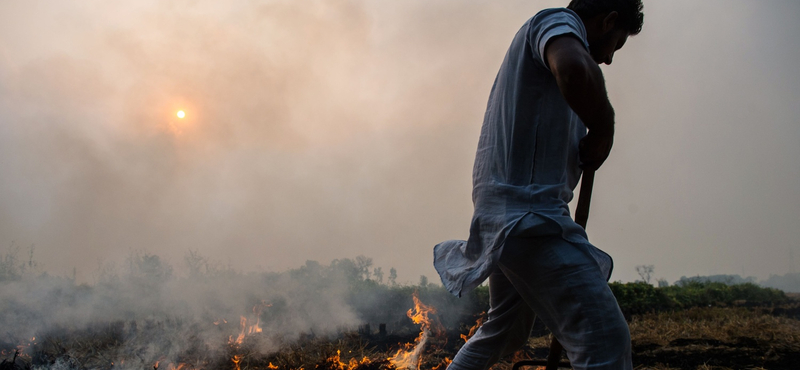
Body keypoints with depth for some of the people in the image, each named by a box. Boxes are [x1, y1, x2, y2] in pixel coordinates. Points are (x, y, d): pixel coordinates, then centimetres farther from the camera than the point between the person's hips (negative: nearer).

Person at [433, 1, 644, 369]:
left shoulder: (537, 34, 27)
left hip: (504, 212, 11)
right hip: (526, 211, -11)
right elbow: (574, 68, -30)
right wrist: (602, 132, -14)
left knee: (504, 330, 26)